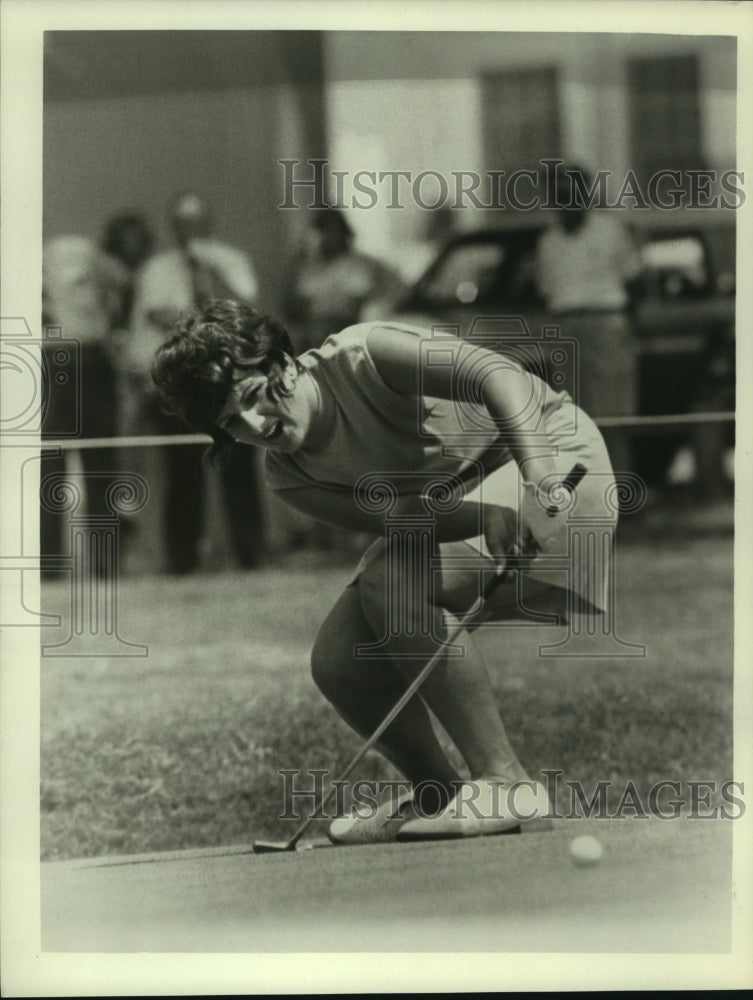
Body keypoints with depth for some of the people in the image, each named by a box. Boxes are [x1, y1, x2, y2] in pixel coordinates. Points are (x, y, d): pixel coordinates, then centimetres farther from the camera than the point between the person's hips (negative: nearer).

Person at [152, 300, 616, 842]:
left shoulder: (364, 355, -26)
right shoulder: (291, 478, -8)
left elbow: (500, 375, -38)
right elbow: (388, 515, -23)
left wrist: (536, 481, -54)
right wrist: (481, 515, -43)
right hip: (440, 507, 7)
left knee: (393, 583, -31)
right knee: (338, 663, -7)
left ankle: (506, 783, -26)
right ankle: (436, 796, 16)